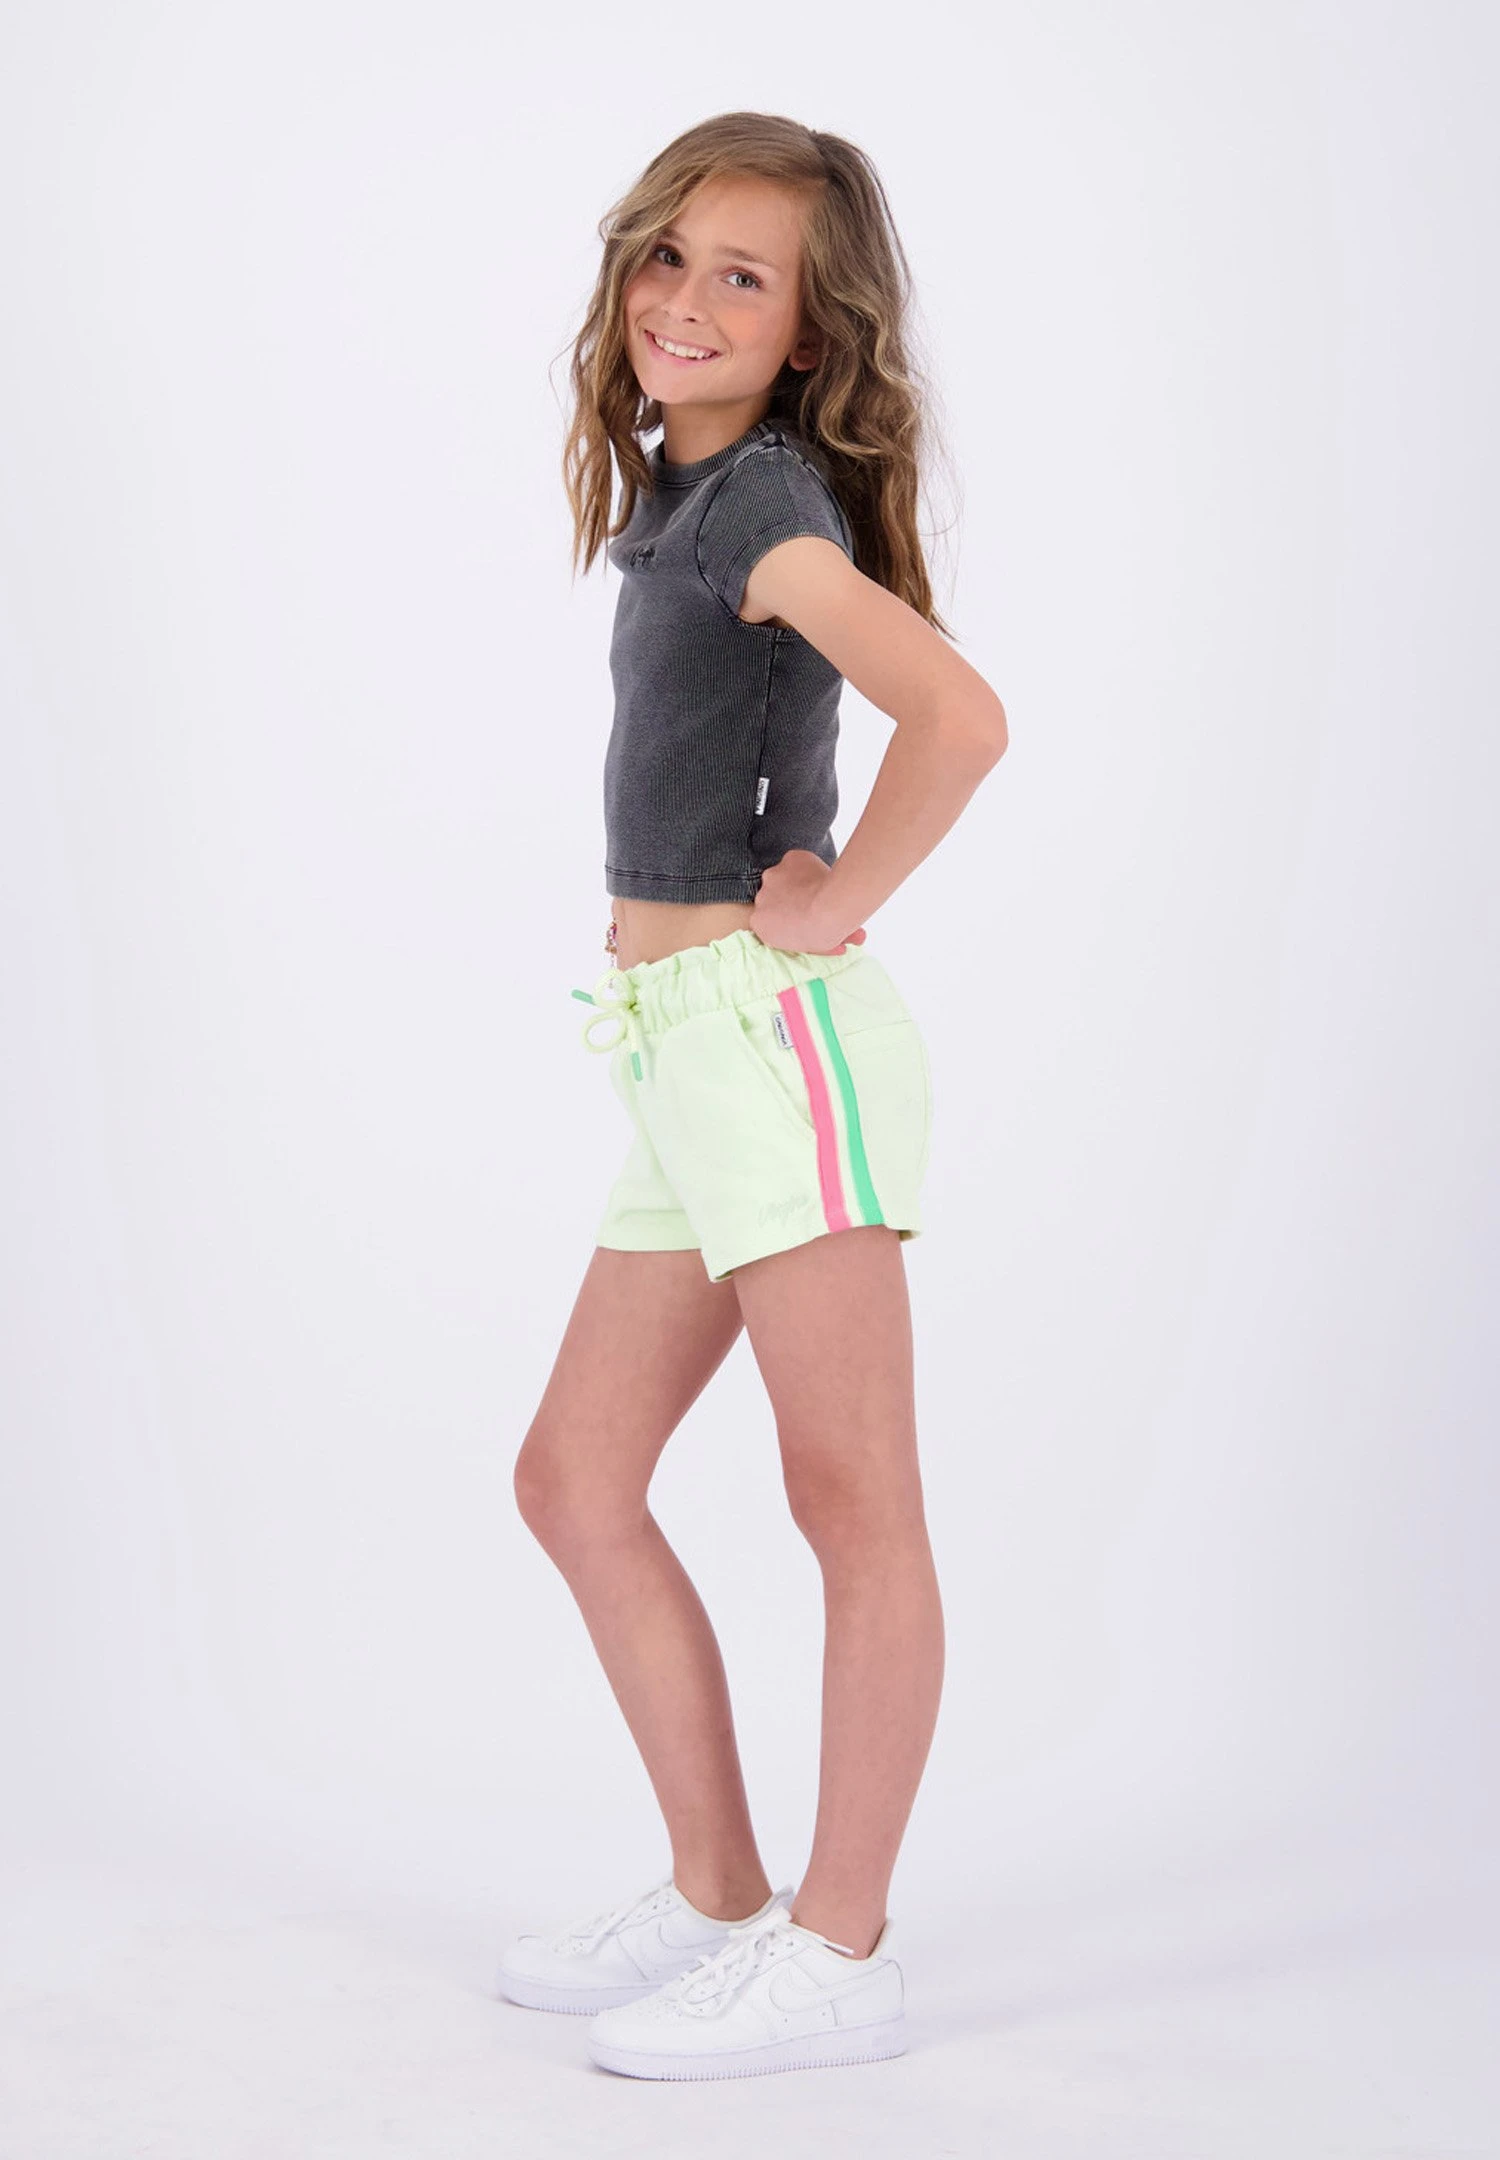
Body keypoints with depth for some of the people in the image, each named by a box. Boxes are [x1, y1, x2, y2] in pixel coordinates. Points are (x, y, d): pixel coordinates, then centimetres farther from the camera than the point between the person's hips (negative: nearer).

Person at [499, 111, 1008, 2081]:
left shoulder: (762, 494, -10)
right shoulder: (686, 494, 16)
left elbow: (957, 715, -27)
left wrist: (839, 903, -15)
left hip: (779, 1031, -10)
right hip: (685, 1057, 10)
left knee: (850, 1493, -3)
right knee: (574, 1478, 12)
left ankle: (840, 1954, 4)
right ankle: (717, 1898, 20)